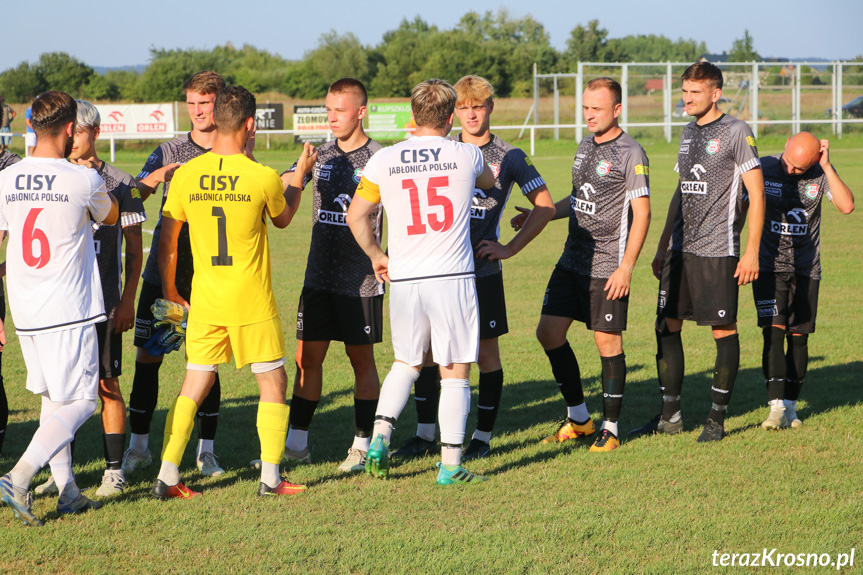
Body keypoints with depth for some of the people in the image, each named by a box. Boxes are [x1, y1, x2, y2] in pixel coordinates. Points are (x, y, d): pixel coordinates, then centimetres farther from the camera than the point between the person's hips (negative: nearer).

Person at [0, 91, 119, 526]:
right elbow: (111, 216, 12)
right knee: (79, 402, 0)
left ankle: (66, 490, 16)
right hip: (70, 311, -5)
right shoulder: (83, 180, -11)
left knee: (52, 399, 16)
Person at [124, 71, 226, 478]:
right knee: (147, 357, 2)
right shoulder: (169, 153, 7)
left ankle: (206, 450, 11)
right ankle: (138, 445, 14)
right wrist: (154, 177, -24)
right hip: (163, 272, 2)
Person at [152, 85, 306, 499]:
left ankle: (167, 476, 5)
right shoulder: (263, 178, -11)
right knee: (273, 383, 10)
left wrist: (169, 290, 17)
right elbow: (283, 219, 11)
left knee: (194, 386, 11)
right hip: (252, 303, -3)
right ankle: (270, 476, 8)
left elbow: (167, 239, 4)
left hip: (205, 301, 3)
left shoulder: (186, 175, -3)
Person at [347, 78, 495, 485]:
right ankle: (450, 465, 3)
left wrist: (376, 256, 24)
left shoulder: (383, 161, 1)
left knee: (406, 363, 21)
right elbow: (488, 181, 23)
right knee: (455, 371, 4)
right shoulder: (467, 156, -1)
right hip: (452, 276, -2)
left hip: (403, 279, 3)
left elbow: (355, 216, 9)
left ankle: (380, 435, 5)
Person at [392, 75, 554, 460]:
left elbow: (544, 205, 3)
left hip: (483, 269, -3)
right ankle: (424, 435, 11)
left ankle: (483, 438, 11)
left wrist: (510, 248, -3)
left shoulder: (508, 157, 1)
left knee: (486, 350, 2)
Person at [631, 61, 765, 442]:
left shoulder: (735, 132, -7)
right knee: (666, 326, 5)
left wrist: (751, 252, -14)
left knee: (724, 331, -1)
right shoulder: (688, 132, 15)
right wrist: (663, 247, 21)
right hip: (680, 250, 7)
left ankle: (717, 419, 6)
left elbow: (756, 193, -9)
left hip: (717, 252, -7)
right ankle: (670, 416, 14)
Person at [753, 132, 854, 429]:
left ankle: (790, 406, 17)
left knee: (798, 337, 5)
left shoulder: (819, 175, -6)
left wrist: (827, 167, -24)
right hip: (769, 267, -1)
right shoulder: (763, 168, -8)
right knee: (773, 332, -14)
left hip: (806, 270, 2)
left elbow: (847, 206, -21)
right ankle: (776, 408, -17)